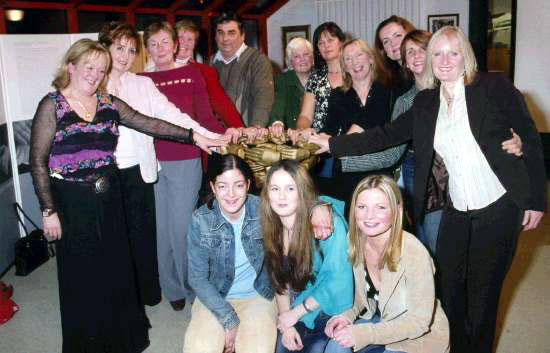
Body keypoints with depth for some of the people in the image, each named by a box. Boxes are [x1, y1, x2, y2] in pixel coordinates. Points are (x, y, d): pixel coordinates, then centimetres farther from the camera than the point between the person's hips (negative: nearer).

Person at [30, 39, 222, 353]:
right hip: (72, 202, -4)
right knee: (81, 278, 7)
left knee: (116, 270, 13)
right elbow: (38, 162, -7)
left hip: (109, 198, 4)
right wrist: (48, 210, -11)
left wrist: (193, 136, -12)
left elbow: (149, 124, -2)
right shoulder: (52, 105, -6)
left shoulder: (110, 104, 6)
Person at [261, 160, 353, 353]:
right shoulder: (272, 228, -4)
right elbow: (280, 280, 4)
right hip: (294, 312, 4)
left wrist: (294, 313, -11)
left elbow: (339, 280, -19)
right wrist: (286, 325, -7)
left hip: (329, 311, -4)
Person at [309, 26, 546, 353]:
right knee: (449, 287, 10)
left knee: (483, 290, 7)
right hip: (457, 212, 4)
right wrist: (332, 143, -4)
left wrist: (536, 199, -6)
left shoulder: (495, 87, -6)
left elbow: (529, 139, -4)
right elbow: (387, 135, 2)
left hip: (500, 207, -4)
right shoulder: (426, 103, 6)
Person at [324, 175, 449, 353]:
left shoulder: (414, 253, -30)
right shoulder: (356, 241, -12)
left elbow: (419, 320, -22)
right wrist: (348, 316, -15)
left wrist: (363, 334, -28)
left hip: (421, 336, -5)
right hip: (380, 319, 5)